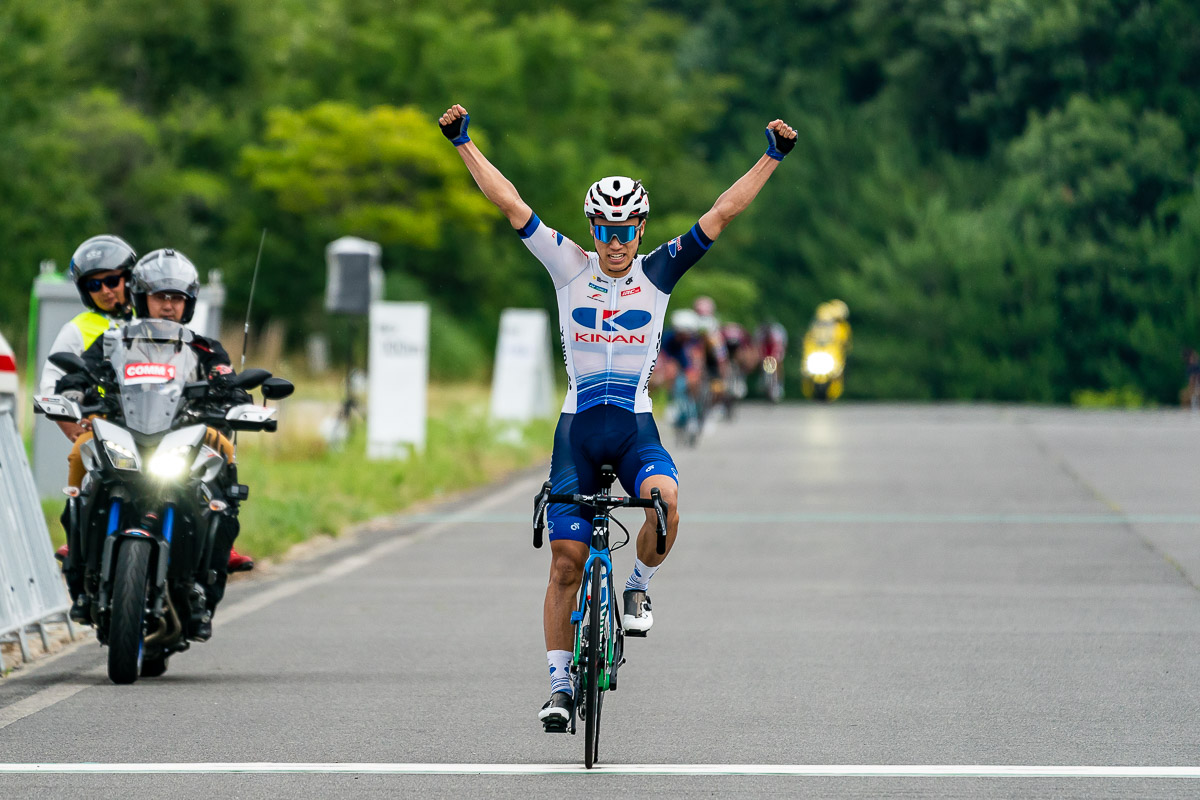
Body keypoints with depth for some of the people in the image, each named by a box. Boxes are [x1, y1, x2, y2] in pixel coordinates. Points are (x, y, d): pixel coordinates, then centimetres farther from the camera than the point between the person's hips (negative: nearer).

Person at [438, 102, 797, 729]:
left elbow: (721, 213, -3)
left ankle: (639, 588, -2)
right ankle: (560, 685, 7)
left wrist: (772, 158, -9)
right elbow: (509, 204, -2)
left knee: (665, 498, -32)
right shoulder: (568, 268, 0)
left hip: (635, 429, 0)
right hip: (577, 429, 0)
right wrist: (464, 144, -6)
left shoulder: (656, 273, 1)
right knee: (566, 560, -3)